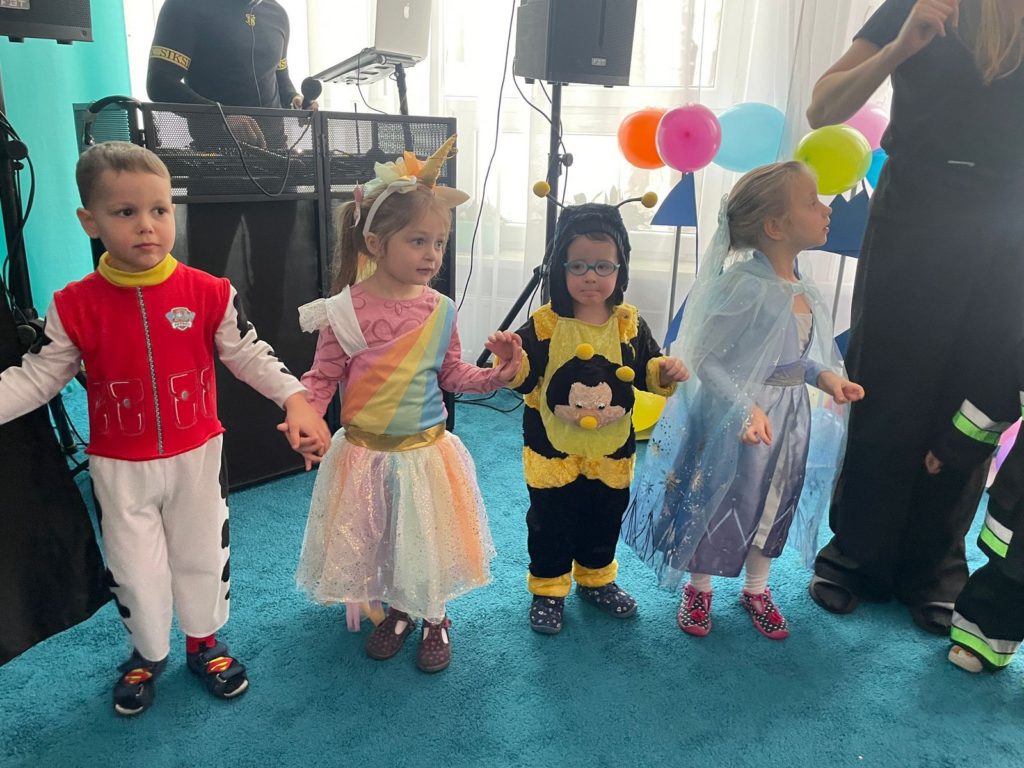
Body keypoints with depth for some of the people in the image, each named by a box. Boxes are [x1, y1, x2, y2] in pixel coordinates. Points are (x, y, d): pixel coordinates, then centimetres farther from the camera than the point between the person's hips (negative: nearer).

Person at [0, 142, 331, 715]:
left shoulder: (209, 293, -12)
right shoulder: (76, 306, -11)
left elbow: (249, 356, -5)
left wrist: (295, 398, -18)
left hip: (197, 455, 0)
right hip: (120, 467, 0)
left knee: (203, 555, 17)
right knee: (134, 568, 15)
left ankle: (205, 642, 41)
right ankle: (148, 653, 41)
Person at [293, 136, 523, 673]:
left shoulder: (440, 310, -6)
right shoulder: (346, 310, -15)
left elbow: (451, 373, 3)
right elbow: (323, 376, -8)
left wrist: (496, 376, -10)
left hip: (427, 451, 1)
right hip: (366, 453, -1)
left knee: (427, 539, 15)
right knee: (372, 538, 17)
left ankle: (435, 619, 40)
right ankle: (396, 611, 44)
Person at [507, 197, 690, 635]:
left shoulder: (630, 324, -3)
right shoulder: (544, 324, -13)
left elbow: (647, 370, 6)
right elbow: (522, 379, -14)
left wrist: (666, 371, -15)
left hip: (611, 452, 3)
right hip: (553, 451, -3)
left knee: (604, 523, 21)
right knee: (550, 526, 11)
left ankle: (596, 580, 45)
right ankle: (548, 589, 32)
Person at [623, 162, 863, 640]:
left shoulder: (805, 292, 2)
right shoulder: (743, 284, -25)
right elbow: (703, 357, -24)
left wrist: (824, 375, -4)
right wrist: (745, 408, -31)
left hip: (790, 419, 8)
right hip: (736, 419, -8)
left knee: (773, 503, 21)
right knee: (717, 502, 10)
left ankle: (756, 588, 44)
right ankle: (698, 588, 35)